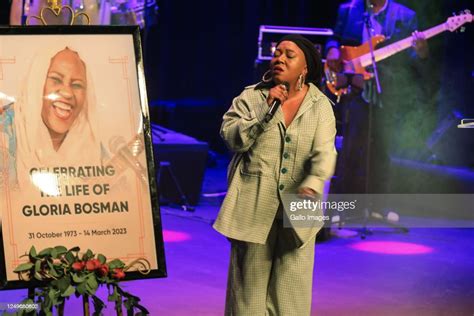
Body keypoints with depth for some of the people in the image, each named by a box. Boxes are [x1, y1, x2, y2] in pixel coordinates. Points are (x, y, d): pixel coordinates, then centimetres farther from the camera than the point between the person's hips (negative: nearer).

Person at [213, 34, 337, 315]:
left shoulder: (320, 105, 1)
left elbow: (324, 151, -12)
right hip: (254, 206, 0)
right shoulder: (251, 97, 2)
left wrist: (312, 184, -31)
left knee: (292, 283, 2)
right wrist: (265, 110, -18)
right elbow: (232, 137, -10)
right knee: (251, 280, 4)